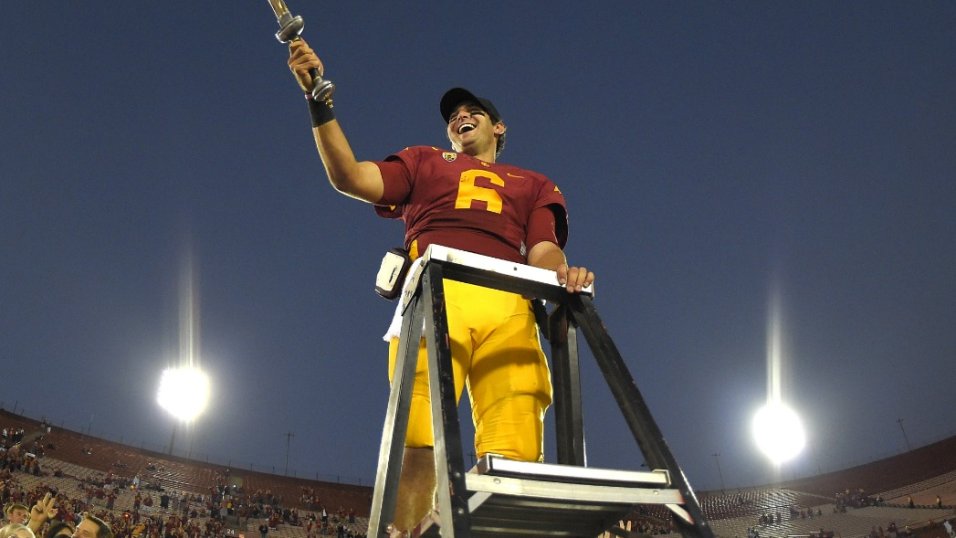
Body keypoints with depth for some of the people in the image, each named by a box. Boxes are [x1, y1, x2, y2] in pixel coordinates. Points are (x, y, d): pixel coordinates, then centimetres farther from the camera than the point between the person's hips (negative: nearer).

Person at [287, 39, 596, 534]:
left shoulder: (535, 186, 34)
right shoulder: (423, 162, 34)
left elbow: (543, 251, 17)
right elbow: (349, 177, 19)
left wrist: (563, 274, -7)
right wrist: (319, 101, 10)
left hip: (508, 308, 1)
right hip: (434, 296, -1)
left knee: (515, 457, -17)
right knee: (418, 446, -21)